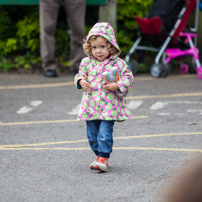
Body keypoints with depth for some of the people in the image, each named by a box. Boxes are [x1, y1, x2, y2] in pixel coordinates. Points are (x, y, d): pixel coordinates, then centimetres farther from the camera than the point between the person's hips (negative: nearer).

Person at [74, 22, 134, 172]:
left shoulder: (118, 64, -5)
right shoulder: (87, 62, 6)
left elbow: (129, 78, -3)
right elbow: (80, 75, 16)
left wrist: (117, 86, -18)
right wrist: (81, 82, -6)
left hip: (109, 107, -4)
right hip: (90, 106, 4)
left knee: (105, 134, -12)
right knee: (92, 135, 10)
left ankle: (104, 159, -6)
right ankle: (99, 155, 25)